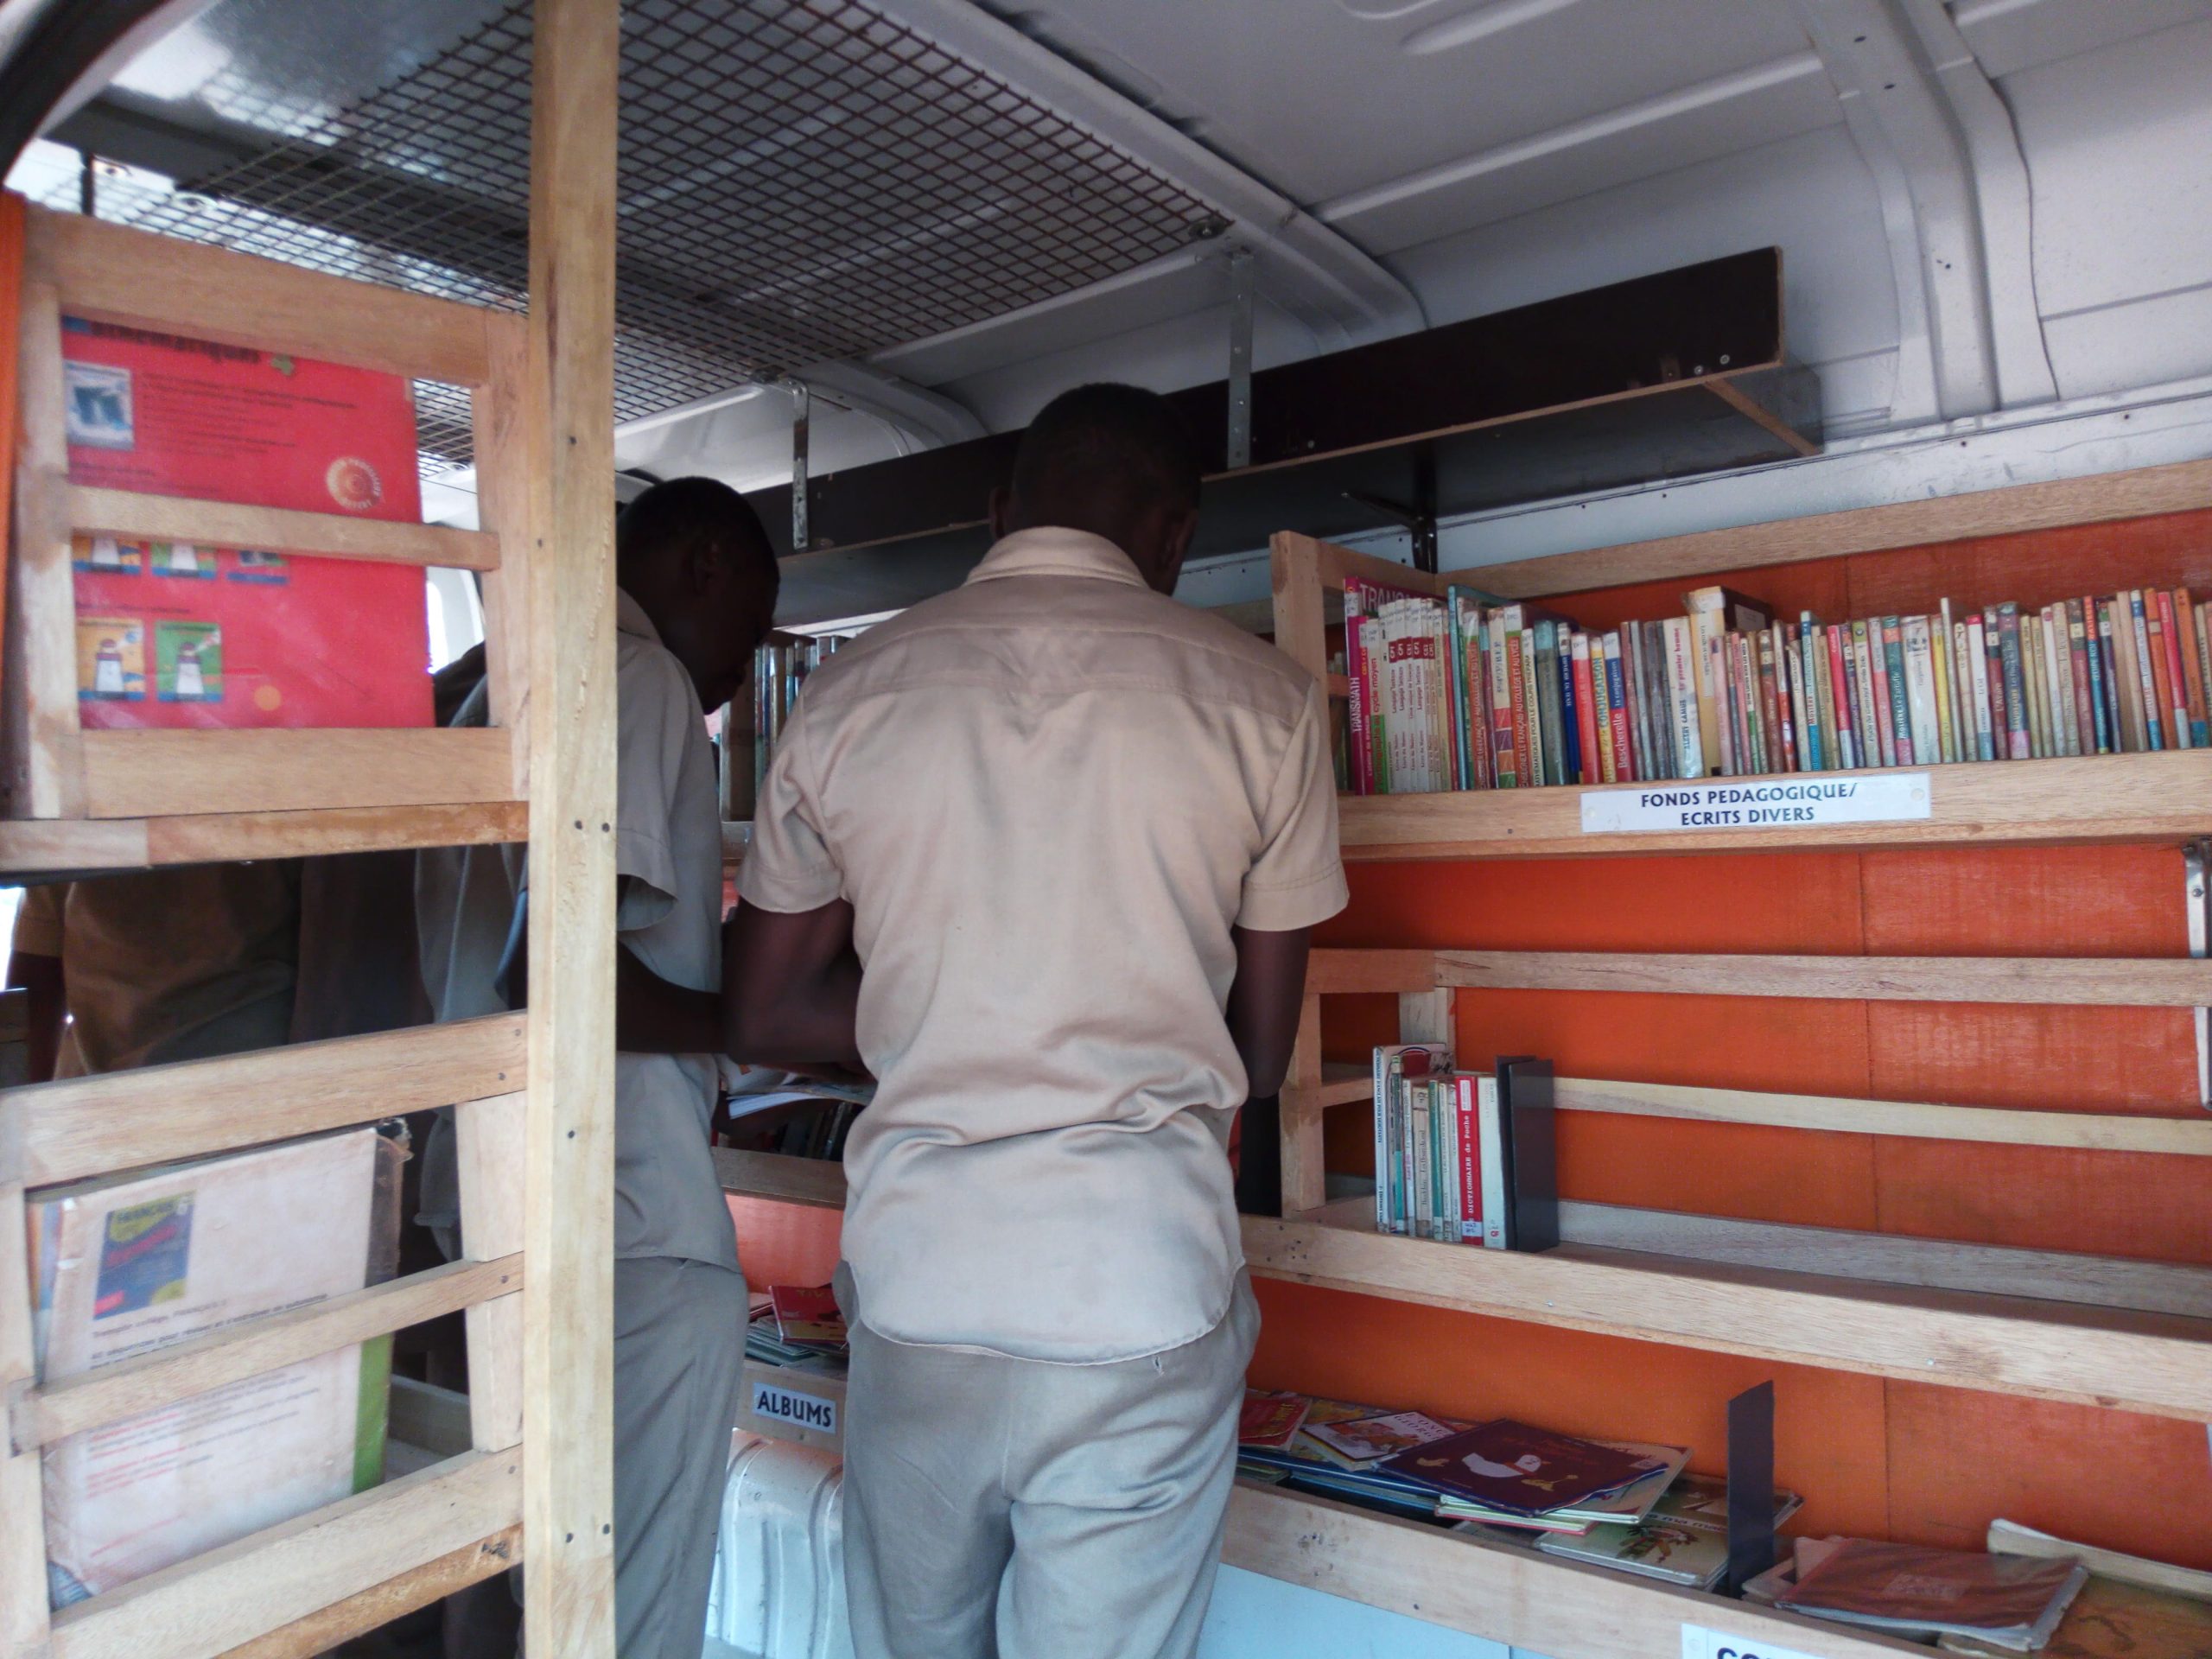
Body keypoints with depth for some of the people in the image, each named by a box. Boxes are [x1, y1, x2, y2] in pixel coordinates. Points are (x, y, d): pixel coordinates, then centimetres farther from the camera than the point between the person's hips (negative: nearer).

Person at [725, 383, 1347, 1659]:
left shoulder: (850, 691, 4)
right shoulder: (1261, 696, -2)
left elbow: (760, 1011, 11)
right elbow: (1260, 1051, 4)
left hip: (916, 1283, 3)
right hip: (1143, 1303, -2)